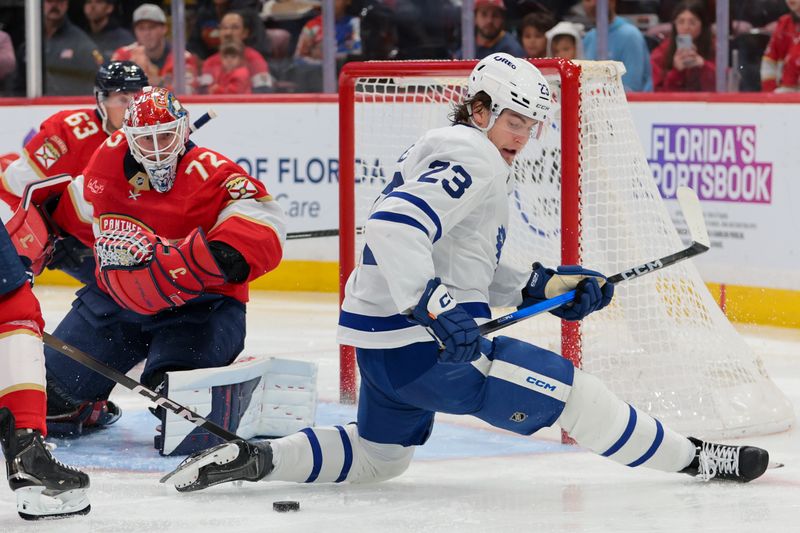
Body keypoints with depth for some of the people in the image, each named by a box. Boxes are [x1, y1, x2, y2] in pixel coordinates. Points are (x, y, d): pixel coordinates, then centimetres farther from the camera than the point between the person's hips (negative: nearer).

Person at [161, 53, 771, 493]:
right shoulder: (470, 157, -13)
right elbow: (393, 226, -29)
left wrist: (541, 288, 13)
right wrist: (435, 306, -36)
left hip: (384, 343, 11)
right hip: (423, 346, -11)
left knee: (381, 454, 27)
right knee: (572, 391, -3)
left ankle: (251, 458, 11)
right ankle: (692, 460, 7)